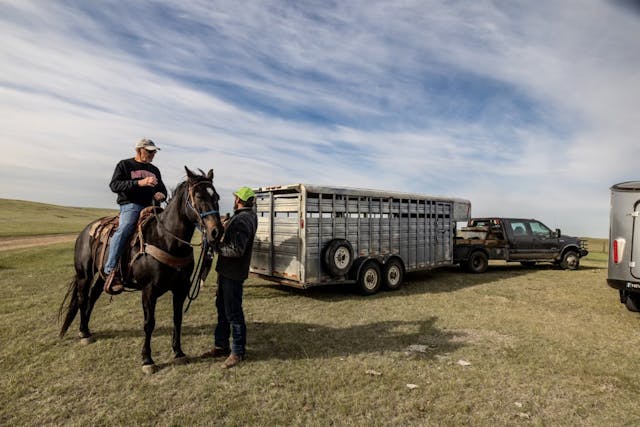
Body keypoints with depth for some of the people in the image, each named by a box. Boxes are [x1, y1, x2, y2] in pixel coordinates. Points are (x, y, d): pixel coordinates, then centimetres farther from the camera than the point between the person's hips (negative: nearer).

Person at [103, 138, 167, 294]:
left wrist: (161, 195, 2)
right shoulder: (124, 165, 7)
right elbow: (114, 185, -7)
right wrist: (139, 183, -20)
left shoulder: (154, 170, 22)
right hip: (130, 205, -6)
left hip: (149, 207, 6)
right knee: (124, 229, -33)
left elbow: (162, 189, 29)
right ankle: (111, 271, -36)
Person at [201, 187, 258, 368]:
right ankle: (221, 345, 34)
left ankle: (237, 352, 15)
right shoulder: (250, 216, 10)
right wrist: (227, 225, 12)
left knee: (233, 313, 1)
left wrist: (216, 246, -18)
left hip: (233, 273, -11)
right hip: (226, 270, 11)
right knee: (222, 307, 20)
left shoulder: (241, 220, -23)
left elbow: (236, 250, -30)